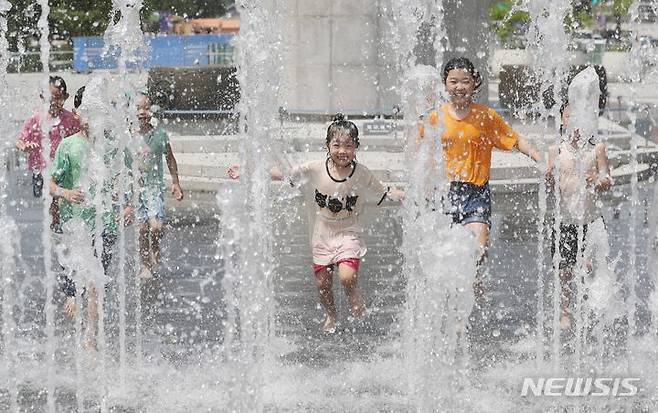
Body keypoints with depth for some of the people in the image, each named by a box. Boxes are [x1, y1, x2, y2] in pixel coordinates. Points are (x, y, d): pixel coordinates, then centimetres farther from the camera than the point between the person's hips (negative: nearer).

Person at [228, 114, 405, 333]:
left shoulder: (361, 174, -12)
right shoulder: (315, 169, -12)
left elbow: (383, 193, 1)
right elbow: (281, 173, -6)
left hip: (348, 235, -2)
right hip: (322, 235, 2)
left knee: (347, 277, -21)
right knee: (322, 283, 7)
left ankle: (360, 314, 9)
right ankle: (331, 316, 37)